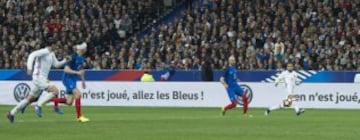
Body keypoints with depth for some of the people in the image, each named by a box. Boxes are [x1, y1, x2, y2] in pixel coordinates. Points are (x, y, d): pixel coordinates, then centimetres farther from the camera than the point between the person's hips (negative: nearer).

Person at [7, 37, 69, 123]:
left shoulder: (51, 54, 16)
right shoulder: (44, 52, -13)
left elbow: (56, 64, 27)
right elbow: (32, 55, -25)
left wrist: (65, 61, 10)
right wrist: (29, 67, -37)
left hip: (42, 78, 10)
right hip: (39, 77, -10)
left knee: (31, 98, 13)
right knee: (55, 91, -18)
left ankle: (11, 113, 17)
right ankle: (39, 106, -17)